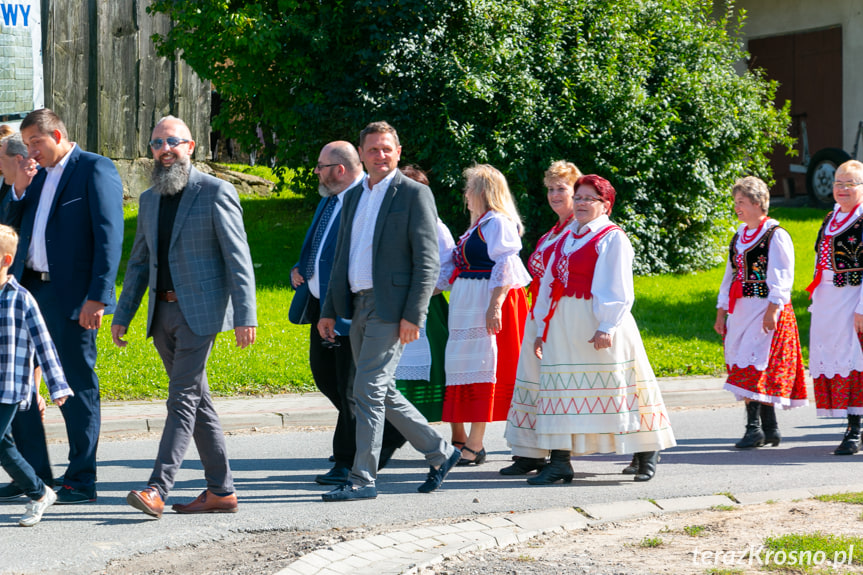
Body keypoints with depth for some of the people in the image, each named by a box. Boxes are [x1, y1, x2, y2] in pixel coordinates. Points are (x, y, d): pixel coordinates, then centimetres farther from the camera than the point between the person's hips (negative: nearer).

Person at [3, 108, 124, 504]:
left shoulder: (95, 170, -7)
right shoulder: (39, 175, 18)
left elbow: (109, 235, -13)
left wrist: (98, 297, -19)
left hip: (70, 295, -8)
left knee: (78, 385, -2)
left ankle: (81, 481, 5)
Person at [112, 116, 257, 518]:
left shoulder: (216, 193, -6)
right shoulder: (149, 200, 15)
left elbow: (238, 259, -10)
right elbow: (139, 263, 20)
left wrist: (245, 315, -17)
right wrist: (122, 315, 14)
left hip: (200, 312, -7)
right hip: (163, 313, 7)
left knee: (182, 398, -12)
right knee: (197, 401, 9)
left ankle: (157, 490, -18)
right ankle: (221, 491, 15)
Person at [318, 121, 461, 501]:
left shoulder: (414, 194, -6)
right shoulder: (353, 197, 16)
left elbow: (428, 262, -11)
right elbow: (342, 258, 21)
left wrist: (414, 315, -18)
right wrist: (329, 310, 15)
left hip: (391, 309, -8)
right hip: (359, 307, 8)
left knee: (369, 389, -11)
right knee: (383, 392, 12)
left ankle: (363, 479, -7)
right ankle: (440, 453, 26)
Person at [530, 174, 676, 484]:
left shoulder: (612, 238, -5)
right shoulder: (567, 238, 18)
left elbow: (616, 288, -12)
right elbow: (549, 285, 20)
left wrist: (606, 326, -22)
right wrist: (542, 327, 16)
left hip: (597, 323, -7)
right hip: (562, 326, 7)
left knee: (615, 388, -2)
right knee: (560, 388, 1)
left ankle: (648, 452, 12)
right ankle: (559, 461, 1)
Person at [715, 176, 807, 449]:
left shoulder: (775, 235, -6)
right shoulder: (739, 237, 17)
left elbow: (781, 277, -11)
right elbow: (730, 275, 21)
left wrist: (772, 309, -19)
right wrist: (721, 311, 17)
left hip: (765, 311, -8)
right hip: (740, 311, 8)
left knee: (754, 365, -15)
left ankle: (754, 428, -15)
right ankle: (770, 429, 10)